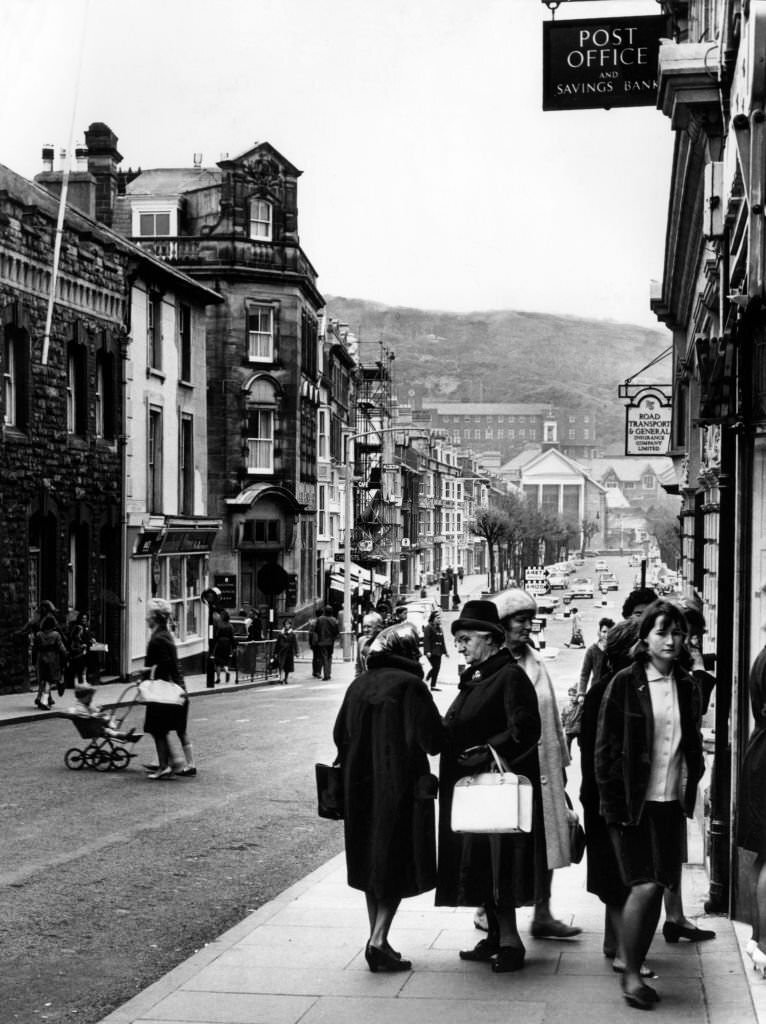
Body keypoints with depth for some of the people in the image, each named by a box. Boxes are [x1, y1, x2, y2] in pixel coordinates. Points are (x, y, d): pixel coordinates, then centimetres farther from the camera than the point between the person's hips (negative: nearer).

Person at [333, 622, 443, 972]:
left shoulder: (358, 685, 4)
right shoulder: (410, 686, -14)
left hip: (359, 786, 6)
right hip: (401, 786, -6)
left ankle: (377, 939, 20)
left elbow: (340, 735, 10)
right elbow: (433, 740, -17)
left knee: (373, 862, 16)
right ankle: (379, 940, -7)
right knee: (399, 864, 3)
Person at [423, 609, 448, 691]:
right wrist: (427, 651, -23)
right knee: (436, 667, -10)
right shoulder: (428, 628, -8)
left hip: (438, 652, 8)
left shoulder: (439, 628, 17)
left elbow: (442, 641, 21)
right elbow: (426, 640, -15)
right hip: (432, 652, -8)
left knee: (436, 668, 6)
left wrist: (444, 652, 19)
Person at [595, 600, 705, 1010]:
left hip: (671, 803, 5)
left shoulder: (687, 686, 7)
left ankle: (637, 966, 21)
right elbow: (605, 747, -6)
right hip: (633, 803, -5)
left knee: (658, 887, 7)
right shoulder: (625, 683, -7)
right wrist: (613, 804, -10)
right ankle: (630, 974, 4)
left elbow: (694, 745, 14)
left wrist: (691, 790, 4)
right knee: (644, 887, -10)